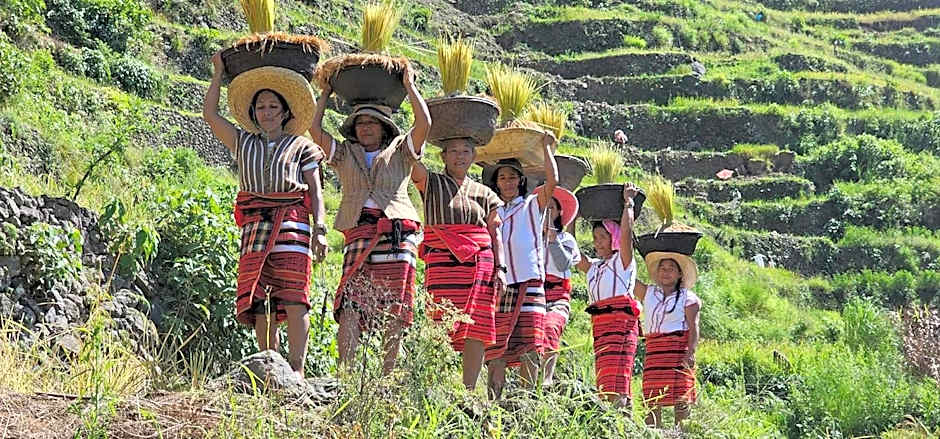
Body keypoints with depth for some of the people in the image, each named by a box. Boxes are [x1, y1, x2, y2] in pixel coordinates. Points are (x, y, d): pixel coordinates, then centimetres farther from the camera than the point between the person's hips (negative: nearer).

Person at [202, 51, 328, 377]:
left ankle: (296, 368, -18)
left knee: (293, 298, -13)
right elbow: (210, 114, 22)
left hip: (292, 223, -3)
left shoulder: (301, 146, 14)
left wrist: (320, 229, -5)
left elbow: (316, 192, 8)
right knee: (260, 301, -3)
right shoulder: (244, 143, 23)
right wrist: (219, 72, 26)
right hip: (255, 225, 3)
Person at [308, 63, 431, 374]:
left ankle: (386, 378, -4)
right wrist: (326, 94, 22)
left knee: (395, 314, -6)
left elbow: (424, 124, 6)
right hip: (359, 233, 1)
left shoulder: (400, 152, 20)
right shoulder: (344, 155, 25)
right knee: (350, 309, -15)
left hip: (397, 233, -1)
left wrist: (409, 86, 14)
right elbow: (315, 130, 14)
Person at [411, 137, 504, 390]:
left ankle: (469, 390, -2)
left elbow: (495, 234, 14)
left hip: (480, 263, 3)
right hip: (442, 263, -2)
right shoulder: (431, 184, 12)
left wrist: (500, 269, 3)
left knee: (476, 330, -4)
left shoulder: (484, 194, 18)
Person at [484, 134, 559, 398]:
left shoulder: (532, 206, 11)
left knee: (528, 353, -7)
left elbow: (552, 180, -4)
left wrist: (546, 147, 2)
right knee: (496, 355, -5)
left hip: (528, 285, -2)